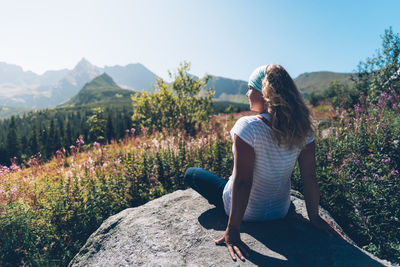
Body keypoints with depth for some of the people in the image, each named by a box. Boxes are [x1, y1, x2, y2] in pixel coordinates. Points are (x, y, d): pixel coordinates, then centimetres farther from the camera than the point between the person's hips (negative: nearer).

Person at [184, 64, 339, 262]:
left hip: (247, 212, -6)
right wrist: (314, 217, 4)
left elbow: (242, 182, -30)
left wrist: (233, 231, -21)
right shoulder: (303, 129, -14)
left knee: (190, 173, 14)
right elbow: (309, 177, -9)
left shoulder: (247, 127, -30)